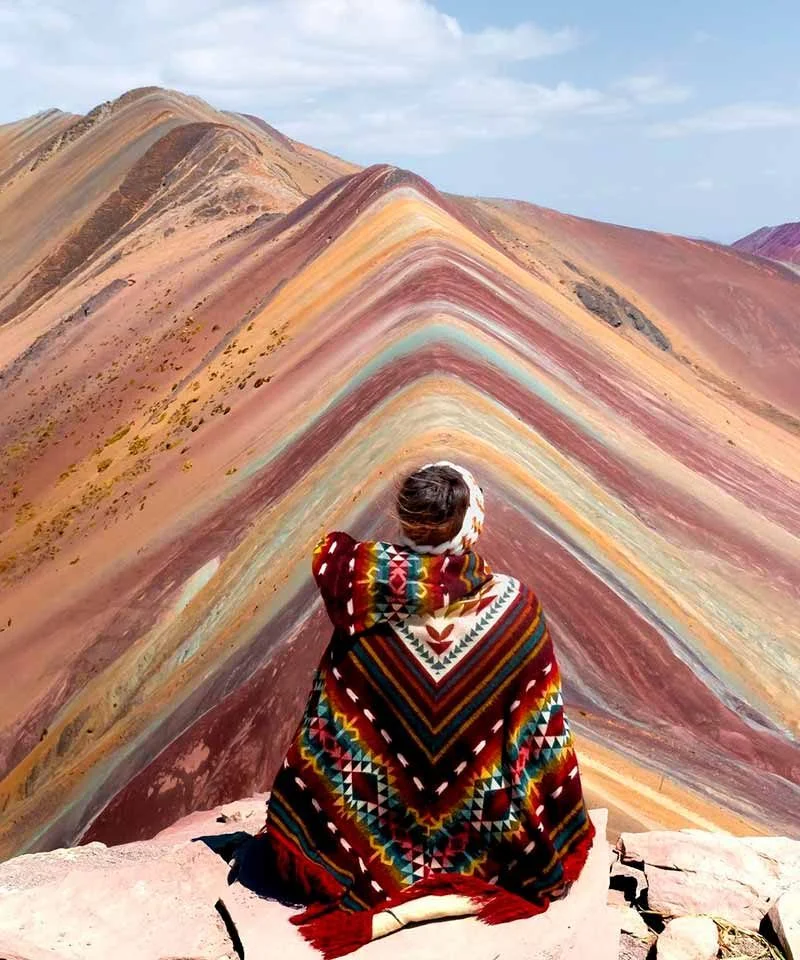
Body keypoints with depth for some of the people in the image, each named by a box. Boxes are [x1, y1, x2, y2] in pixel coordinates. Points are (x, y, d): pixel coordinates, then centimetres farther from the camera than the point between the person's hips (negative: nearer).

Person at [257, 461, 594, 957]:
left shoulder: (370, 613, -19)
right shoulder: (516, 606, -19)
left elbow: (327, 740, -14)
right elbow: (543, 736, -11)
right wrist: (558, 833, 2)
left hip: (384, 848, 3)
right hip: (483, 845, -3)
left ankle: (390, 908, 4)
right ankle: (460, 897, -1)